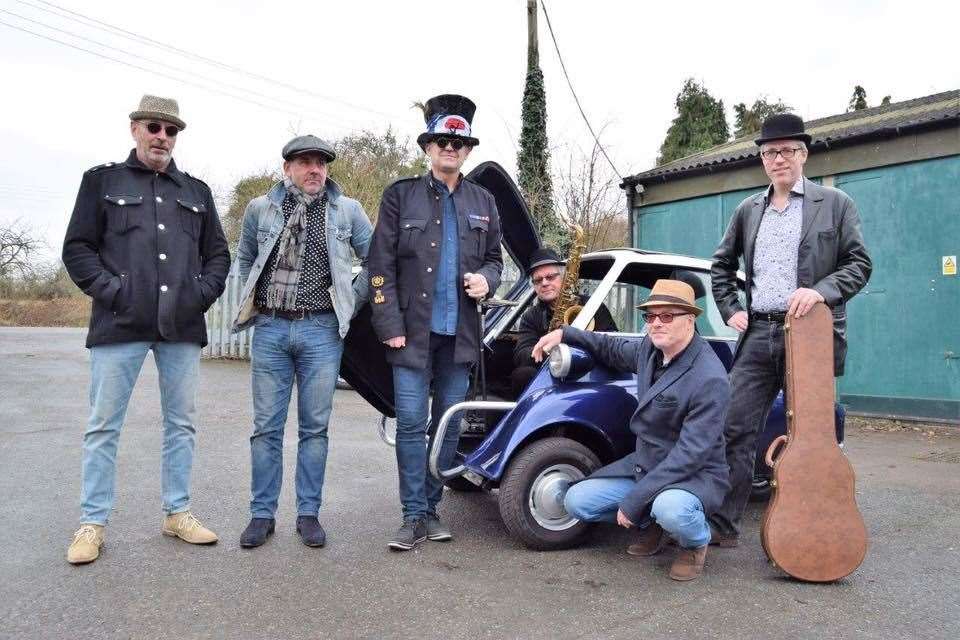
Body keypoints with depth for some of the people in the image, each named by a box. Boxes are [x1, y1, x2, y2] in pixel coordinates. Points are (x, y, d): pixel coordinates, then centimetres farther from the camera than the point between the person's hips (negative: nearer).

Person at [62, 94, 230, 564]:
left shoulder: (196, 191, 17)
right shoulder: (103, 181, 9)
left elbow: (218, 252, 17)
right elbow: (77, 248, 4)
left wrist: (205, 291, 1)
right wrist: (112, 290, -9)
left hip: (182, 328, 3)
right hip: (121, 324, -3)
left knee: (181, 423, 9)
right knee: (104, 425, 2)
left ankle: (178, 512, 21)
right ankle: (92, 523, 13)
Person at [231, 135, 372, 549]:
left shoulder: (347, 211, 3)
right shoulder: (260, 208, 6)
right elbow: (245, 260, 20)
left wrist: (351, 302, 2)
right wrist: (255, 302, 12)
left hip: (322, 331, -1)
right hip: (270, 329, 1)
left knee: (315, 428, 5)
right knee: (267, 427, 5)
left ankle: (308, 514, 16)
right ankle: (262, 514, 16)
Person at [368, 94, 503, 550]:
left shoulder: (483, 202, 13)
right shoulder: (401, 195, 3)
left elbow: (495, 257, 21)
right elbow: (381, 266, -1)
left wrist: (486, 279, -4)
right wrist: (390, 325, -9)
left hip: (460, 332, 3)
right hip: (413, 330, -3)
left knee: (449, 424, 8)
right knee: (412, 423, -3)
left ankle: (431, 509, 20)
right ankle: (414, 517, 6)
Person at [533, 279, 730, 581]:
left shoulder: (710, 379, -25)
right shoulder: (651, 348, -2)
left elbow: (691, 453, -28)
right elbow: (614, 349, 21)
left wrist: (632, 501, -26)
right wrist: (564, 334, 9)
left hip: (696, 474, -6)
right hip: (643, 465, 7)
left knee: (670, 509, -39)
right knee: (576, 501, -5)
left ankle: (697, 541, -1)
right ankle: (651, 522, 18)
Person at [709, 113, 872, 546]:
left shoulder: (835, 203, 3)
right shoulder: (749, 210, 14)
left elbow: (859, 264, 1)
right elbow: (722, 264, 23)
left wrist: (821, 290, -16)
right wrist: (730, 310, 11)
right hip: (758, 334, 3)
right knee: (735, 428, -1)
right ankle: (723, 524, 8)